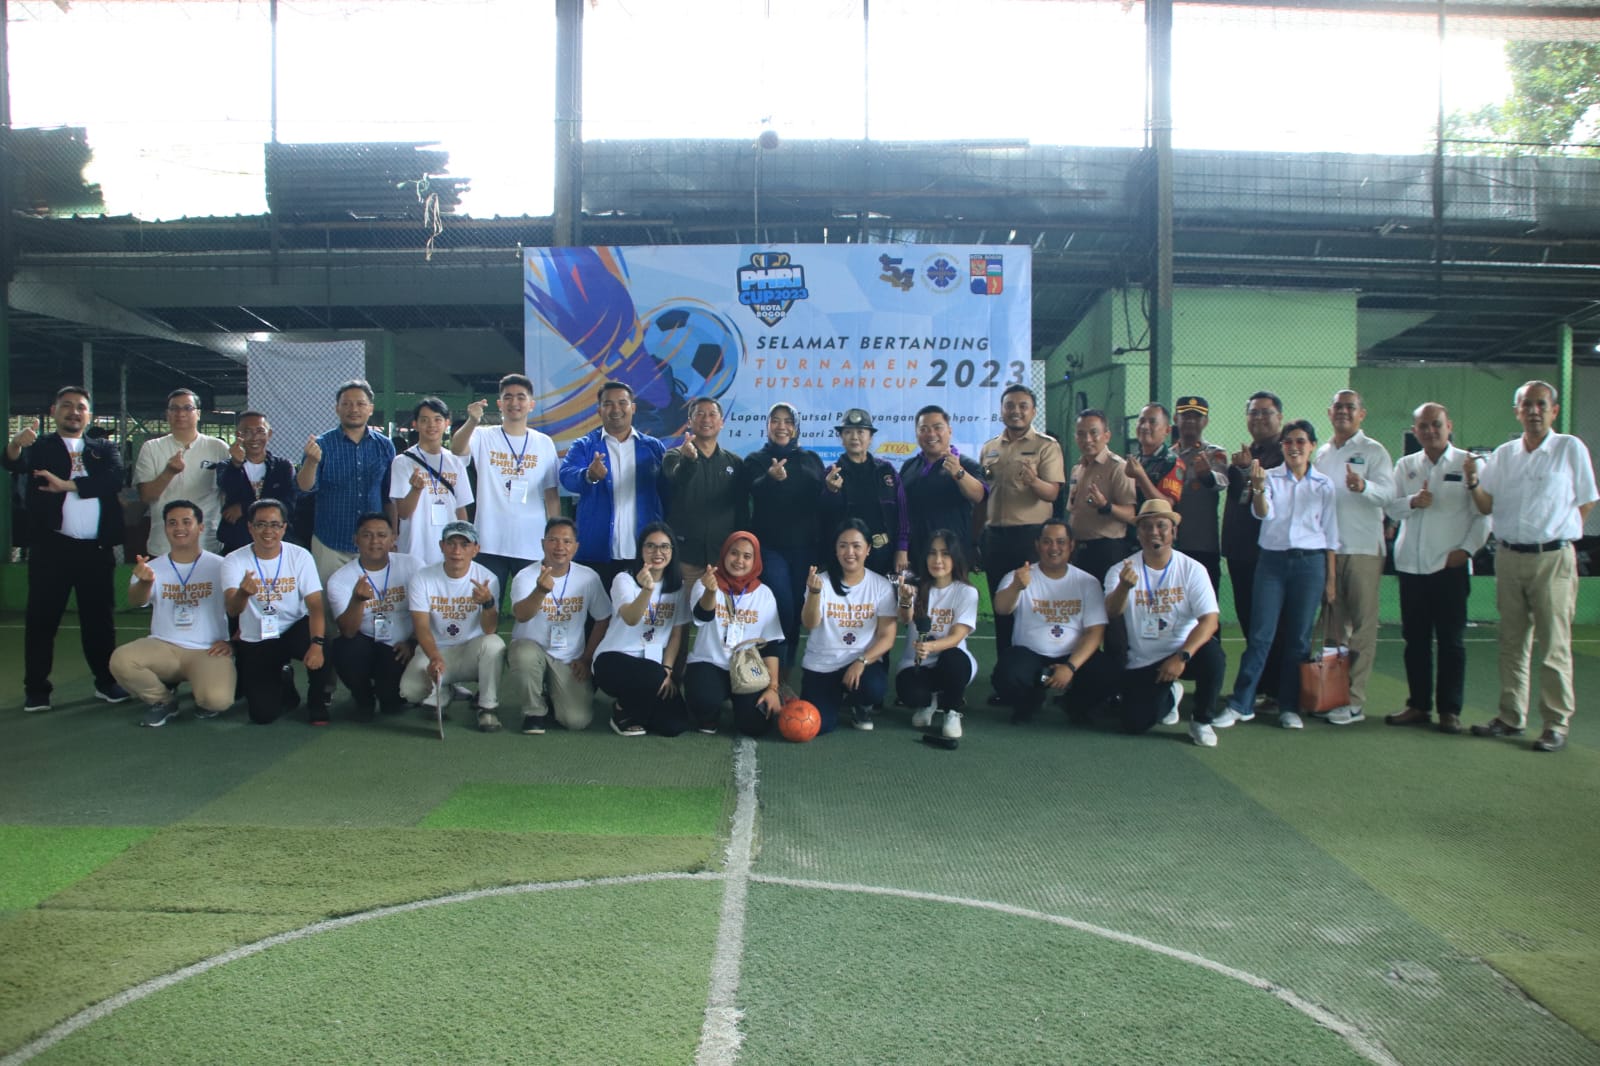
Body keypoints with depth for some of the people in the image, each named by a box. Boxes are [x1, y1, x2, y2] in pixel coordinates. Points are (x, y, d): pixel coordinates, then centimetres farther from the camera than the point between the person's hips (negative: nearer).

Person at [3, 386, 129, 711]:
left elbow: (114, 479, -7)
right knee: (42, 618, 3)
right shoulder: (40, 447, 6)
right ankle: (36, 690, 9)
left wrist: (67, 484, -16)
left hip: (96, 550, 2)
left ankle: (106, 682, 18)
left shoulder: (105, 449, 13)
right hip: (52, 547, -2)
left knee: (99, 618, 9)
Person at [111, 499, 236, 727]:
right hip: (163, 647, 3)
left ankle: (205, 699, 11)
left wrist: (232, 641, -6)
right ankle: (163, 700, 2)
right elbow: (135, 602, -16)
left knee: (217, 700, -30)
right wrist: (144, 582, -39)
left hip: (208, 651, -3)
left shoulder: (220, 566, 0)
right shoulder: (153, 567, 4)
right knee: (120, 660, -28)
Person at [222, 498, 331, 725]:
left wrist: (317, 644, -35)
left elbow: (315, 606, -18)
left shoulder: (300, 556, -9)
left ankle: (318, 703, -7)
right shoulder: (234, 561, -10)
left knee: (323, 641, -36)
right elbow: (232, 610, -24)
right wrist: (243, 593, -49)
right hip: (254, 644, 0)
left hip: (294, 631, 0)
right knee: (263, 714, -12)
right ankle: (282, 683, 25)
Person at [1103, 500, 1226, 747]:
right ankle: (1169, 695, 25)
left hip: (1183, 651, -1)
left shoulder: (1191, 569, -8)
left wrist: (1182, 657, -31)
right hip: (1141, 662, 1)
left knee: (1212, 655, -33)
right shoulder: (1123, 570, -5)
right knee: (1135, 723, -12)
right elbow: (1112, 613, -21)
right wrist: (1124, 587, -43)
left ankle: (1201, 721, -5)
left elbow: (1210, 620, -17)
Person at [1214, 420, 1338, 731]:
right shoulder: (1270, 477, 3)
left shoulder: (1324, 485, 6)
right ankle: (1240, 704, 2)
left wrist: (1331, 578, 6)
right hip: (1272, 560, -1)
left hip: (1310, 563, 1)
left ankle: (1289, 707, 15)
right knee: (1260, 635, -3)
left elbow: (1330, 534, 8)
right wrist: (1258, 488, -32)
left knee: (1299, 638, 5)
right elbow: (1263, 514, -12)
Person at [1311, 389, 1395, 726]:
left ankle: (1354, 700, -2)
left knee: (1362, 625, -4)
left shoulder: (1374, 452, 1)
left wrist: (1363, 486, -33)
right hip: (1326, 547, 5)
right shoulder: (1321, 454, 17)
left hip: (1363, 549, -5)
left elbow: (1387, 492, -13)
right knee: (1333, 621, 11)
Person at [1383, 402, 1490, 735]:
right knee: (1415, 639, 8)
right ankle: (1418, 705, 16)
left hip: (1450, 565, -3)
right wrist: (1412, 502, -13)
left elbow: (1483, 514, -1)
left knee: (1451, 641, 1)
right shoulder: (1405, 466, 12)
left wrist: (1467, 549, -11)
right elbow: (1391, 507, 6)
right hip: (1411, 564, 4)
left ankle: (1450, 710, 7)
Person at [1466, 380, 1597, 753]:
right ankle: (1511, 717, 17)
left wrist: (1557, 537, 0)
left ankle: (1556, 724, 3)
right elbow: (1487, 506, 10)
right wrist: (1473, 482, -7)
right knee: (1512, 642, 9)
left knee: (1554, 646, -2)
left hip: (1553, 558, -4)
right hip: (1508, 556, 4)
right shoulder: (1504, 454, 11)